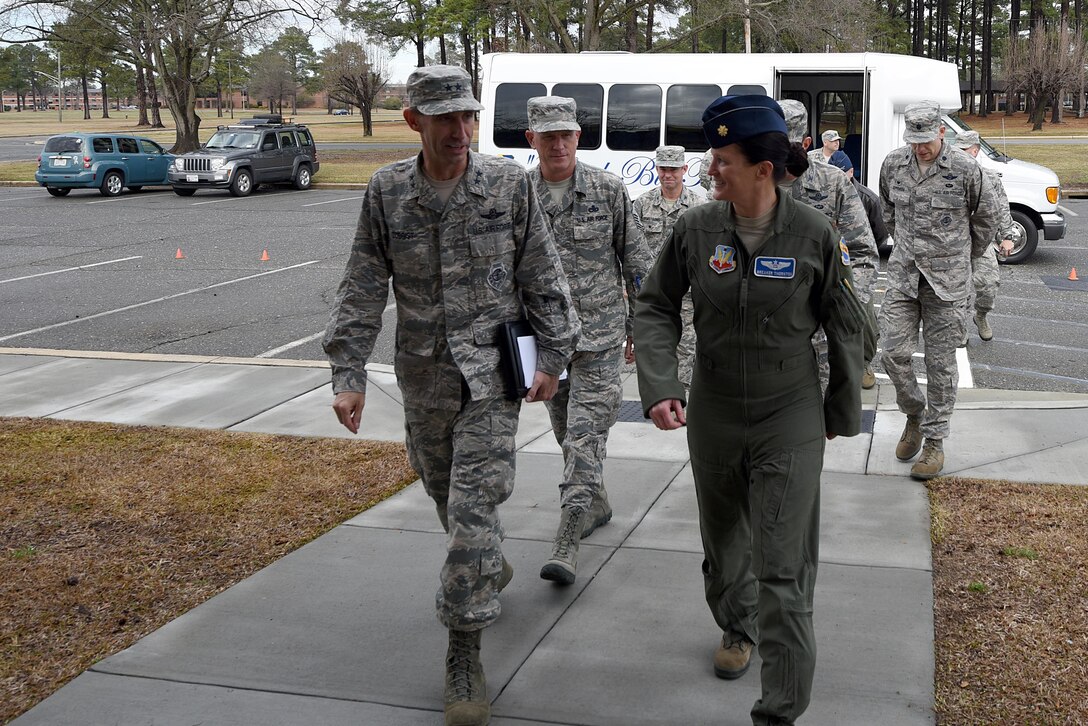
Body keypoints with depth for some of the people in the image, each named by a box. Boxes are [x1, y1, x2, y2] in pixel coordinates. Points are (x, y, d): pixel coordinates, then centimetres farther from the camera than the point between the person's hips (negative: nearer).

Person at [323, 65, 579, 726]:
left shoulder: (509, 184, -6)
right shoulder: (386, 193, -2)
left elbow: (544, 278, 1)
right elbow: (363, 290, 1)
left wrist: (553, 357, 0)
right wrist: (349, 374, -4)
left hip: (492, 372, -3)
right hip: (424, 377, 3)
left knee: (473, 505, -10)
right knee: (446, 494, 18)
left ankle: (465, 653, 0)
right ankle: (491, 569, 50)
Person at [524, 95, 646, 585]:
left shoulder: (607, 190, -4)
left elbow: (634, 261, 2)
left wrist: (639, 328, 3)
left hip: (599, 333, -4)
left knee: (585, 435, -10)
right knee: (566, 431, 16)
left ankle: (566, 544, -10)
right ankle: (596, 505, 39)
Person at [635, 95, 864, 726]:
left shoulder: (814, 234, -13)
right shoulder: (696, 229, -8)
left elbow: (846, 327, 0)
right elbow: (656, 309, 1)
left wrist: (843, 410, 8)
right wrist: (659, 387, -14)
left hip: (790, 419, -3)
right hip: (713, 414, 3)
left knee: (783, 572, -6)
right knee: (723, 542, 23)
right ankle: (736, 628, 52)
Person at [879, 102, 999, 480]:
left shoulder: (965, 169, -9)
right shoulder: (893, 165, 2)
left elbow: (986, 217, 6)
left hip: (947, 280, -3)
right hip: (902, 274, 3)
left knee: (940, 362, 3)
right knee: (894, 352, -2)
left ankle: (934, 440, 13)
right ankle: (914, 414, 24)